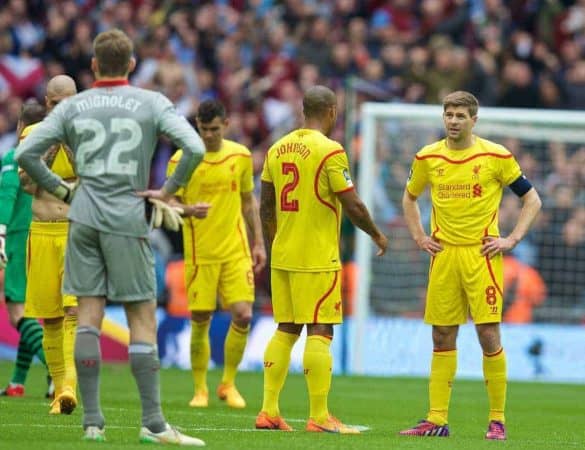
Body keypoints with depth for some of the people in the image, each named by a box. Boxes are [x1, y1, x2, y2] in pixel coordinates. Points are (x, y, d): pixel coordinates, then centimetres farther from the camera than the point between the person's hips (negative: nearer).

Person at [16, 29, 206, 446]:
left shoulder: (73, 107, 7)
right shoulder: (152, 103, 0)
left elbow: (26, 153, 2)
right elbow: (195, 148, -12)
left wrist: (60, 189, 10)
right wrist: (168, 190, -2)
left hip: (83, 219, 3)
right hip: (128, 220, -3)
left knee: (88, 318, 4)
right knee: (143, 319, 0)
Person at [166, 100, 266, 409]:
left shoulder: (241, 156, 6)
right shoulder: (182, 159, -4)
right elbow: (170, 203, -3)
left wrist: (258, 242, 13)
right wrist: (189, 209, -24)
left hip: (236, 250, 2)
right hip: (199, 253, -2)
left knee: (243, 315, -8)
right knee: (200, 322, 0)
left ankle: (228, 384, 10)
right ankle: (200, 389, 15)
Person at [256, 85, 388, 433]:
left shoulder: (278, 149, 9)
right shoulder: (330, 151, -12)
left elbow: (266, 205, 14)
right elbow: (352, 205, -11)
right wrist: (377, 235, 4)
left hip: (283, 256, 7)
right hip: (318, 258, -7)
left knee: (285, 330, 13)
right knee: (320, 331, -4)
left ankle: (269, 411, 12)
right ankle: (319, 416, -6)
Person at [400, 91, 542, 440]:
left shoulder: (496, 156, -3)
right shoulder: (428, 158, 6)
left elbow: (532, 200, 4)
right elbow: (410, 198, 25)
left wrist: (512, 240, -4)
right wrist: (419, 237, 12)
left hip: (482, 255, -3)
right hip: (443, 255, 3)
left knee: (489, 335, -6)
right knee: (442, 338, 4)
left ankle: (498, 420, 2)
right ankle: (437, 420, 7)